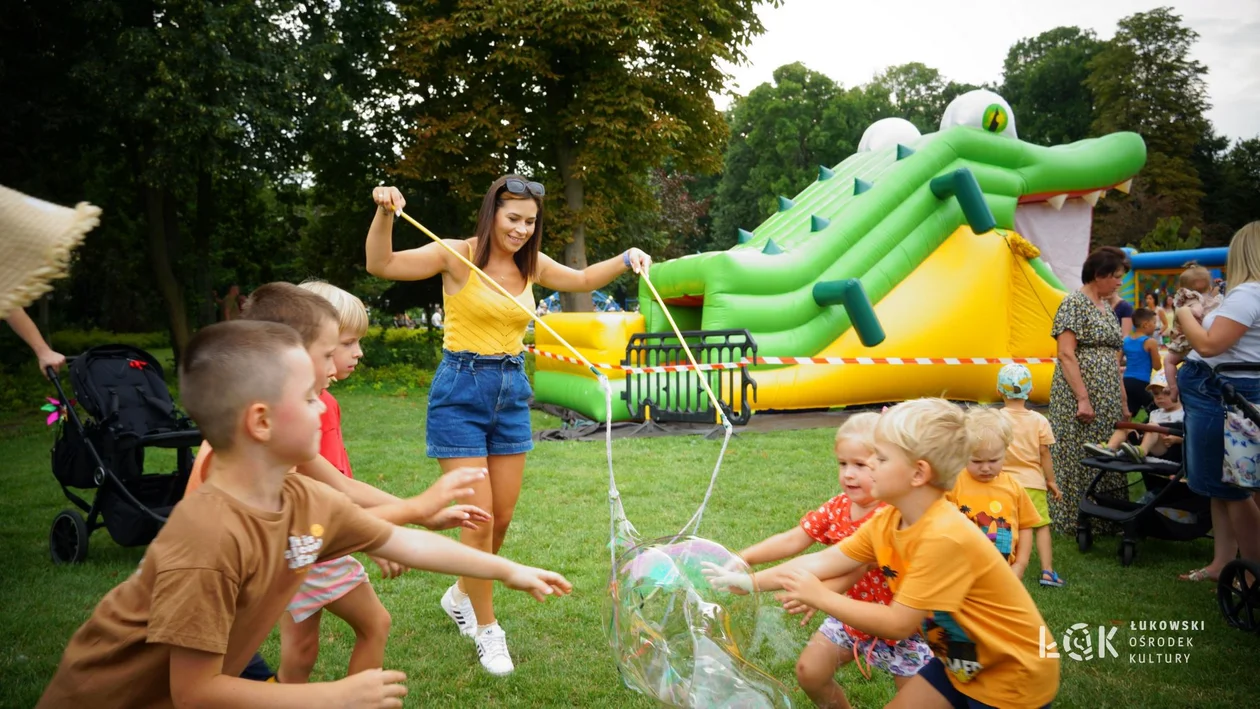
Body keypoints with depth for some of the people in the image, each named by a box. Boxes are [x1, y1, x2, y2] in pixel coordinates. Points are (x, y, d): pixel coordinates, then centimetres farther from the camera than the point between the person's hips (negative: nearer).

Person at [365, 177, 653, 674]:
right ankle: (487, 628, 16)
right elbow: (381, 265, -16)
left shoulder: (530, 264, 5)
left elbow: (582, 280, 21)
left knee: (503, 517, 12)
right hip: (460, 392, -5)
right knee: (479, 518, -5)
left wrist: (626, 259, 6)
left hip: (511, 392, 6)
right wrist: (385, 213, -32)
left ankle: (461, 595, 39)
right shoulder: (459, 255, -9)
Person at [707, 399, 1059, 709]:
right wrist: (750, 581, -6)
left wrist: (821, 597, -24)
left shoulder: (945, 538, -33)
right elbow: (823, 561, -4)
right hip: (962, 663, 7)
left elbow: (898, 624, -29)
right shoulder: (886, 523, -7)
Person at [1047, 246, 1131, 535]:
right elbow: (1066, 354, -16)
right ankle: (1071, 521, 7)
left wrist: (1123, 401, 16)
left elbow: (1112, 359, 19)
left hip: (1107, 401, 8)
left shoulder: (1107, 309, 17)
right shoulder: (1074, 304, -8)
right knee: (1076, 457, -3)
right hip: (1077, 399, -8)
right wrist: (1083, 399, -21)